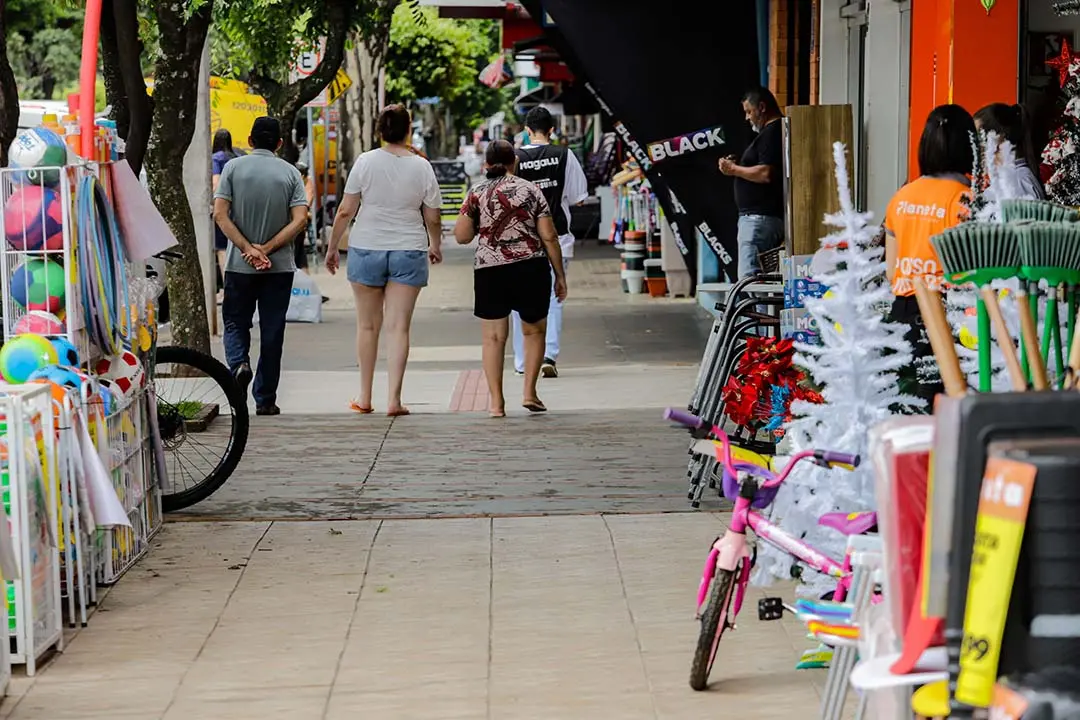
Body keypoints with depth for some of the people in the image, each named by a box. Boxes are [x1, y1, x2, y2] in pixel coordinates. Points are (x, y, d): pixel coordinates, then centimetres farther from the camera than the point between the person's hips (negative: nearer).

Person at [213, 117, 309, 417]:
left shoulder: (233, 167, -1)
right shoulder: (290, 173, 1)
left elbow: (220, 214, -10)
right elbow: (300, 219, -9)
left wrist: (248, 248, -11)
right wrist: (266, 249, -10)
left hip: (239, 265, -1)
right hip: (279, 266, 1)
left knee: (235, 322, 13)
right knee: (272, 332, 6)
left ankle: (239, 363, -16)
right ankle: (265, 400, 8)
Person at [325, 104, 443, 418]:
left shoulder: (366, 162, -6)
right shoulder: (421, 167, -3)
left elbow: (345, 211, -4)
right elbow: (433, 218, 4)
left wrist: (332, 247, 9)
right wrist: (435, 247, 23)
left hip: (367, 250, 0)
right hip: (408, 251, 0)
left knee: (368, 326, 11)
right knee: (398, 327, 1)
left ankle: (364, 397, 18)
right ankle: (394, 399, -5)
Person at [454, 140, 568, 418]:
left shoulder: (477, 193, 2)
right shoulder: (531, 191, 3)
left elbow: (461, 236, 0)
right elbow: (549, 236, 1)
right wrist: (560, 275, 8)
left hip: (489, 271, 0)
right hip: (531, 269, 0)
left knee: (494, 337, 6)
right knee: (534, 331, 17)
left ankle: (496, 402, 5)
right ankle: (529, 392, 10)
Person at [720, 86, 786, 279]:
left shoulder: (772, 133, -13)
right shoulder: (778, 131, 21)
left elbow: (766, 174, -23)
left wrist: (734, 169, -10)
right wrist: (737, 167, 16)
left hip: (760, 218, -11)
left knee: (749, 277, -15)